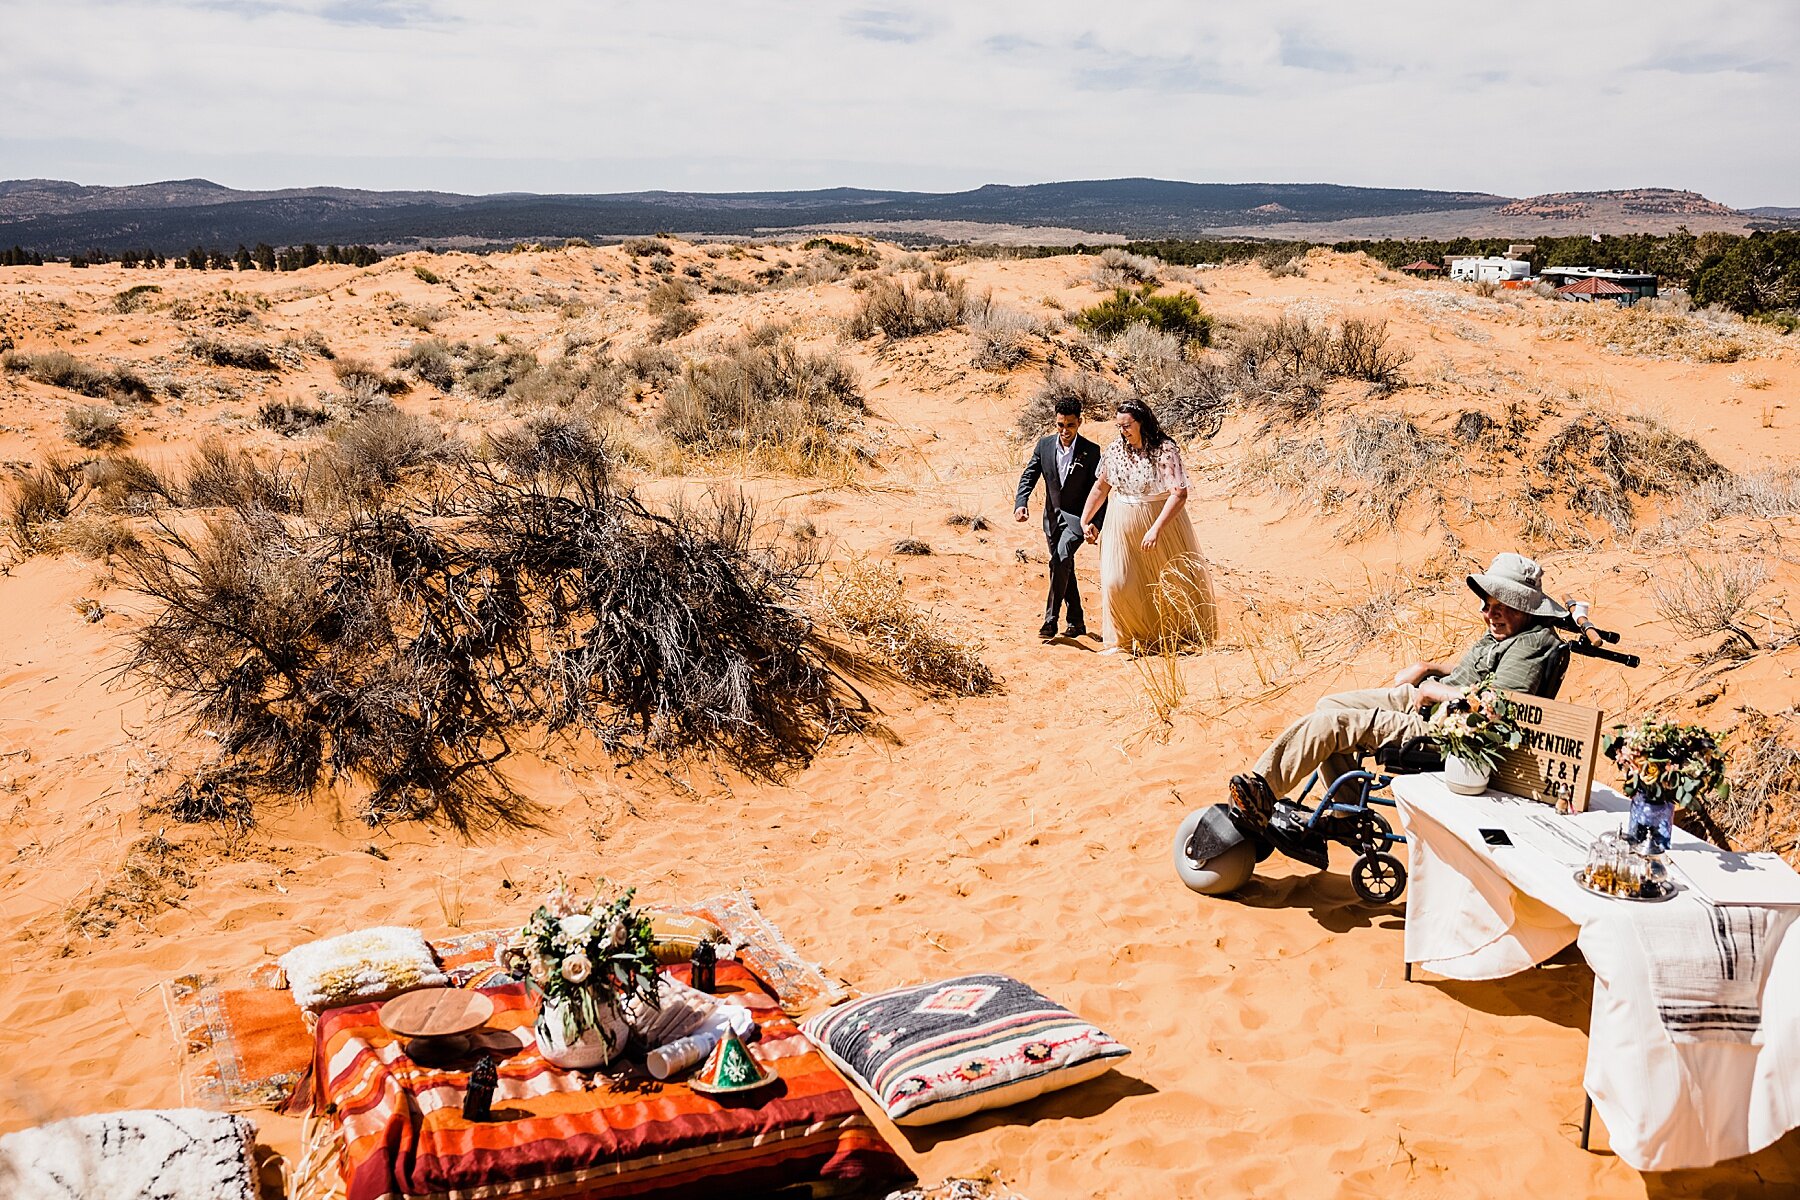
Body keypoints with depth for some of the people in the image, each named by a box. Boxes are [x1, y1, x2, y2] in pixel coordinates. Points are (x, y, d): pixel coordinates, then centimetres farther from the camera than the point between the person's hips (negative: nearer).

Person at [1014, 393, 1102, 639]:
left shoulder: (1091, 451, -10)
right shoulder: (1044, 445, -1)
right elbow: (1029, 476, -2)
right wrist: (1020, 503, -19)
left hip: (1076, 517, -5)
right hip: (1052, 516, 5)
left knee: (1060, 561, -24)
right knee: (1063, 568, 13)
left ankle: (1051, 620, -19)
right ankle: (1076, 622, 26)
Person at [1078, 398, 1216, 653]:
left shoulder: (1166, 450, -18)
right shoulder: (1114, 451, -2)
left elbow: (1179, 494, -26)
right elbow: (1100, 488, 12)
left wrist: (1156, 529, -33)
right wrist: (1085, 520, 10)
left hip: (1162, 523, -4)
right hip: (1124, 527, 4)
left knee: (1172, 582, 11)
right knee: (1116, 582, -5)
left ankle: (1186, 635, 34)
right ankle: (1122, 640, 14)